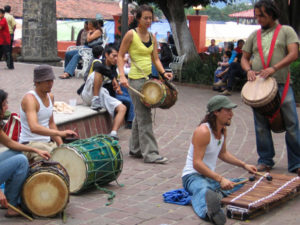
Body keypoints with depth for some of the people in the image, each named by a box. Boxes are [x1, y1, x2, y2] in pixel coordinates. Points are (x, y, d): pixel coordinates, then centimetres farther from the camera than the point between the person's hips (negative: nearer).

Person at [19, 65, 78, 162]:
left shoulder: (50, 97, 9)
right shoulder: (29, 98, -19)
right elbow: (34, 127, -35)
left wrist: (61, 144, 8)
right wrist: (60, 133, -43)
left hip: (48, 142, 8)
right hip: (31, 144, -8)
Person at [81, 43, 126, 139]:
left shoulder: (113, 68, 14)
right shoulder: (98, 62, -7)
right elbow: (98, 66, -34)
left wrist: (117, 87, -8)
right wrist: (113, 78, -30)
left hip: (102, 95, 6)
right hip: (88, 94, -6)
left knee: (122, 108, -15)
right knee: (98, 72, -30)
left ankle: (113, 134, -29)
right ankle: (95, 102, -31)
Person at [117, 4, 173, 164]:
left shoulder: (152, 37, 10)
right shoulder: (131, 34, -8)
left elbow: (155, 58, 11)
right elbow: (120, 56, -8)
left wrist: (163, 72, -6)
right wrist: (122, 76, -19)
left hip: (147, 79, 7)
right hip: (135, 79, -7)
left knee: (139, 115, 14)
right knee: (144, 116, -8)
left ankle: (135, 149, 25)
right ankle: (150, 153, -6)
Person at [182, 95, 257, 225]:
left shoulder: (223, 130, 10)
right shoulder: (203, 131, -20)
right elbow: (197, 163, -25)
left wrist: (244, 165, 18)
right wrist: (220, 179, -31)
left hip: (211, 177, 10)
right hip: (193, 176, -9)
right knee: (203, 190, -42)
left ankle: (218, 194, -27)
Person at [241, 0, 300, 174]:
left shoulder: (286, 31, 5)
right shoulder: (254, 36, 15)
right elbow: (245, 58, 18)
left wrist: (274, 68, -20)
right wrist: (249, 70, -5)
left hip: (282, 84, -3)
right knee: (261, 126, 7)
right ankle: (265, 160, 19)